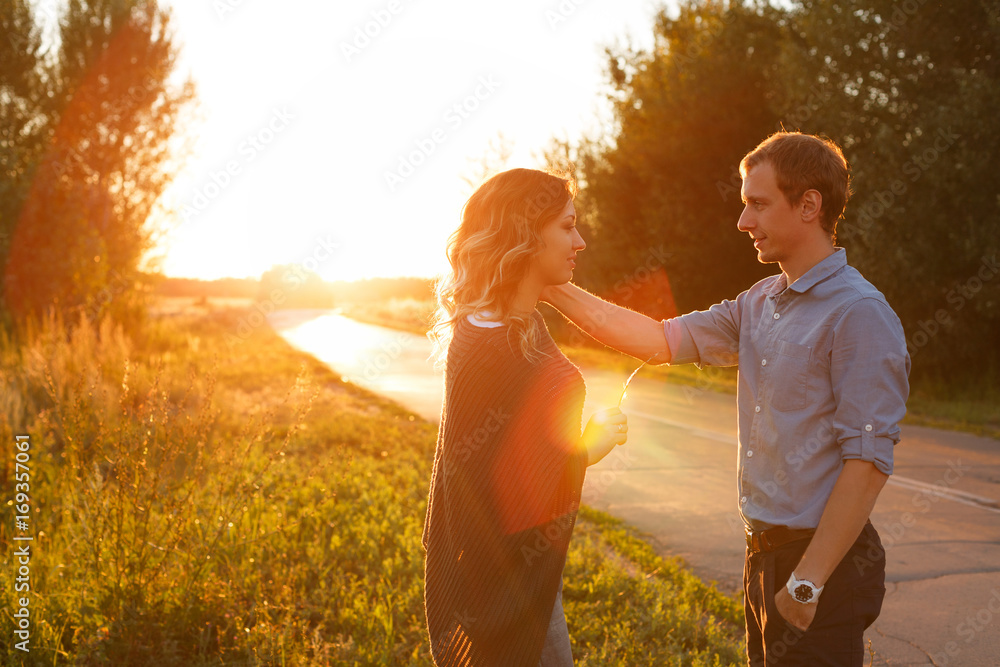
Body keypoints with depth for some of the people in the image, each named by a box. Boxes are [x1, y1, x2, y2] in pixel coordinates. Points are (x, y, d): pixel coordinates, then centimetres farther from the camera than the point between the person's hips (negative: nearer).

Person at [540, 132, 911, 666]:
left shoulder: (859, 315, -16)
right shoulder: (760, 304, 10)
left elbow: (868, 462, -20)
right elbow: (662, 340, 8)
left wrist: (808, 582, -20)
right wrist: (554, 289, 2)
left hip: (822, 561, -8)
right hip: (766, 552, 8)